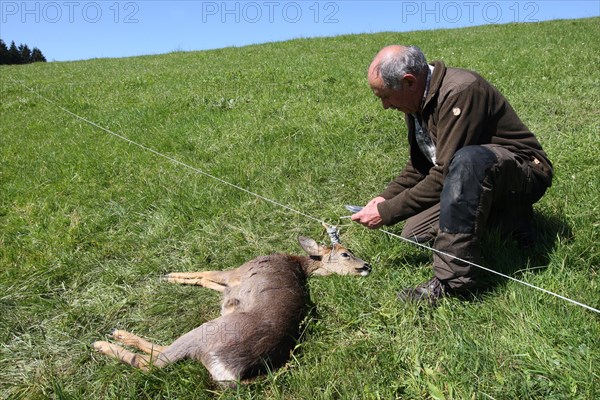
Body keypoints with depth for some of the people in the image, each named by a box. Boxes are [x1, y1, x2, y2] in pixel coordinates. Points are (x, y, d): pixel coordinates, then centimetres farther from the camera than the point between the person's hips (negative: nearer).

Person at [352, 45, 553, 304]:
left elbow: (443, 175, -30)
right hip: (476, 176, 9)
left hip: (525, 172, -9)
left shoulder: (460, 92, -27)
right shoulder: (418, 99, 2)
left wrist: (387, 212, -23)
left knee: (467, 160, -40)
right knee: (414, 234, -2)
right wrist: (386, 197, 0)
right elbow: (418, 166, 13)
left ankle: (454, 278, -33)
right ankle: (504, 216, 11)